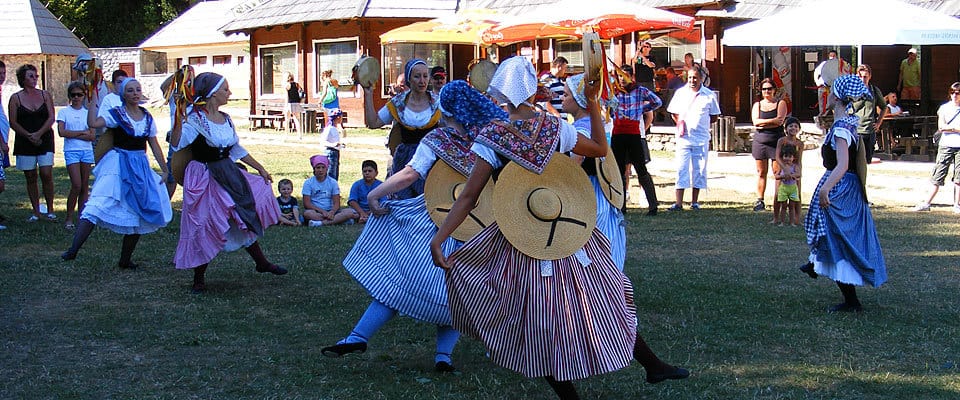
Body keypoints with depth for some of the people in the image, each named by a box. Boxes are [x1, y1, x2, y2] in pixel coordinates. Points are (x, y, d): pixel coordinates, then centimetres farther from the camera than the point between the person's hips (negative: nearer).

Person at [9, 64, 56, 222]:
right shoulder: (16, 98, 3)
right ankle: (36, 212, 10)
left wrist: (38, 134, -12)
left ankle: (50, 210, -2)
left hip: (45, 140, 0)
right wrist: (29, 136, -11)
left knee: (46, 175, -9)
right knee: (31, 177, 3)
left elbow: (51, 118, -1)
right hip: (24, 143, 0)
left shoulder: (45, 95, 6)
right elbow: (13, 123, -1)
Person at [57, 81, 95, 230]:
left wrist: (73, 134, -9)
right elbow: (62, 132, -10)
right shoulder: (64, 112, 3)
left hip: (87, 151, 3)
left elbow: (92, 136, 0)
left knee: (85, 186, 4)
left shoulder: (88, 113, 9)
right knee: (76, 185, -11)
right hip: (71, 151, -3)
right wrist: (82, 132, -7)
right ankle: (69, 218, 0)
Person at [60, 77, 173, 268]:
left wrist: (165, 170, 12)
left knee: (139, 214, 5)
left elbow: (154, 146, 14)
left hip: (141, 167, 5)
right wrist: (92, 101, -17)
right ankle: (74, 248, -19)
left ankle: (125, 260, 16)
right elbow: (93, 123, -22)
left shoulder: (147, 117, 9)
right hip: (118, 164, -5)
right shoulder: (116, 114, -5)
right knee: (97, 206, -18)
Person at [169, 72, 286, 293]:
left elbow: (237, 149, 18)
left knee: (246, 217, 13)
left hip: (228, 175, 7)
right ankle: (199, 278, 13)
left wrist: (260, 168, 21)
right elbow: (176, 143, -29)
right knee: (204, 226, -2)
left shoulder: (226, 119, 7)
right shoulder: (195, 120, -16)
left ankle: (261, 262, 30)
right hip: (204, 178, -7)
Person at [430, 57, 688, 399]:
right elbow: (600, 149, 14)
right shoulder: (556, 128, -4)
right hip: (569, 233, 3)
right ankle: (653, 366, 29)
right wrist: (593, 104, 17)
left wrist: (438, 239, -11)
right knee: (605, 302, 18)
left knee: (538, 323, 11)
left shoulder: (492, 138, -10)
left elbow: (468, 198, -13)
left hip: (520, 240, -3)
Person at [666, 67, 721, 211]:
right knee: (681, 169, -5)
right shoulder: (680, 93, 6)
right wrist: (679, 123, 2)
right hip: (684, 138, 0)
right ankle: (678, 203, -7)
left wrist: (701, 124, 1)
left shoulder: (709, 95, 3)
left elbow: (714, 117, 10)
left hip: (701, 139, 0)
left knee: (699, 170, 5)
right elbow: (673, 112, 15)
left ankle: (695, 201, 15)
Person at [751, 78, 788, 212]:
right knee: (761, 172, 4)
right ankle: (760, 200, 8)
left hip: (776, 141, -3)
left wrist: (763, 124, -8)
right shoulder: (757, 105, 14)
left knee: (778, 172, -7)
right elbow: (756, 122, -2)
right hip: (760, 141, 3)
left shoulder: (780, 103, 6)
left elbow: (780, 121, -9)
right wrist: (772, 120, -11)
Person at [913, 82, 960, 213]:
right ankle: (927, 203, 0)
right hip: (945, 145, 0)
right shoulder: (944, 107, 8)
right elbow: (941, 126, -2)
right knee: (938, 175, -1)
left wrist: (949, 128, -8)